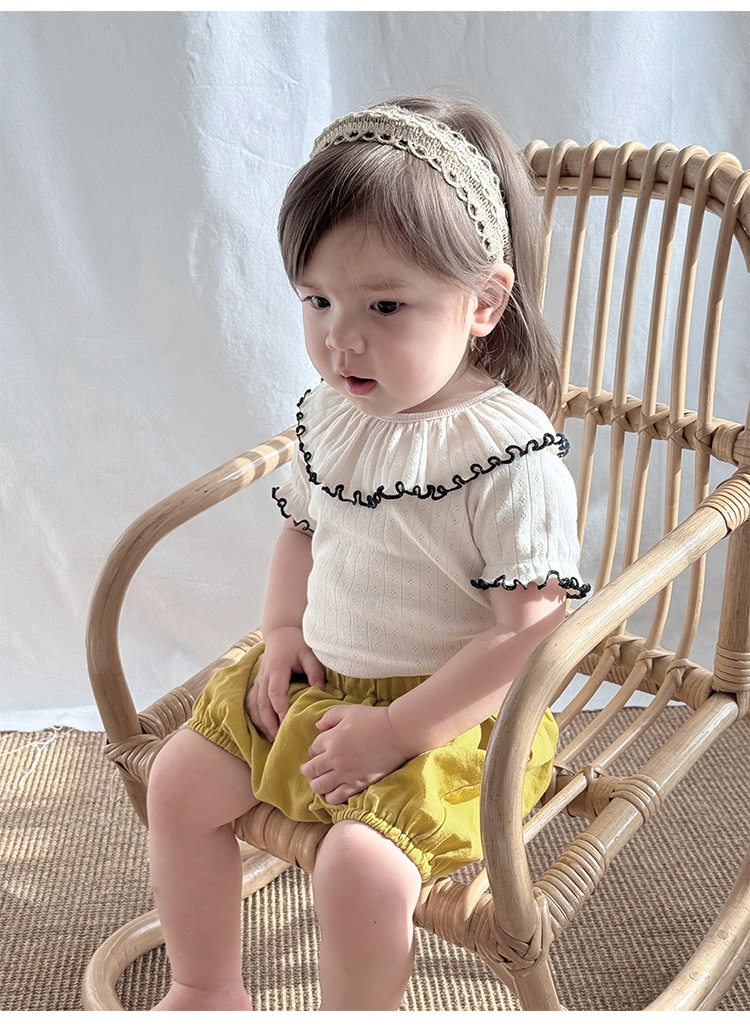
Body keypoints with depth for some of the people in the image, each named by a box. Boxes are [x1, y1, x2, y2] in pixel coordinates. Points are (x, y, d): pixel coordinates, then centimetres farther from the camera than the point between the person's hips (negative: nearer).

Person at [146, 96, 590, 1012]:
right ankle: (206, 990, 29)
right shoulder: (331, 416, -1)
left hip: (452, 713, -7)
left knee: (361, 866, -26)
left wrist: (396, 733, -23)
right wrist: (283, 631, 2)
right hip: (320, 682, 8)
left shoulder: (512, 457, -23)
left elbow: (532, 634, -23)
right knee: (181, 779, 8)